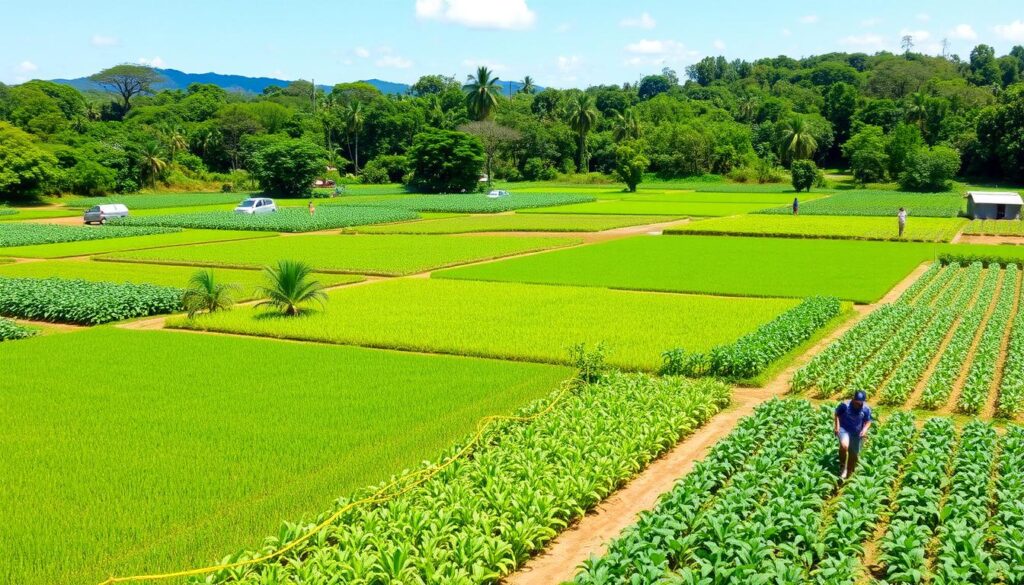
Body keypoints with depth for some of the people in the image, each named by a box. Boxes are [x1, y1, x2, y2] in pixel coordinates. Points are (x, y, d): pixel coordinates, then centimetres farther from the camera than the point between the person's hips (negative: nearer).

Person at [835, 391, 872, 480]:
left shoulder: (866, 409, -13)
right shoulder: (845, 405, -18)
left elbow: (868, 421, 0)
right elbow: (837, 414, -2)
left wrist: (865, 429, -18)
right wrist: (837, 426, -10)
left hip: (857, 433, 3)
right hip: (844, 429, -3)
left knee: (854, 454, 12)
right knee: (844, 445, -32)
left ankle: (849, 474, 34)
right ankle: (843, 468, -12)